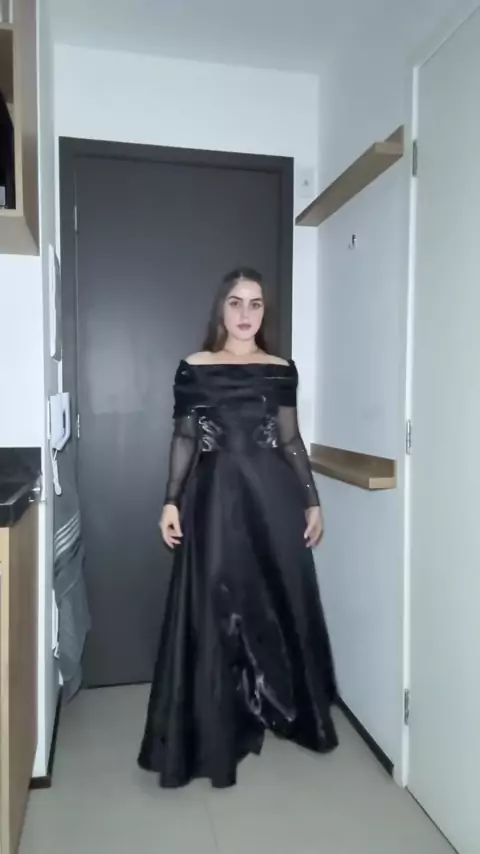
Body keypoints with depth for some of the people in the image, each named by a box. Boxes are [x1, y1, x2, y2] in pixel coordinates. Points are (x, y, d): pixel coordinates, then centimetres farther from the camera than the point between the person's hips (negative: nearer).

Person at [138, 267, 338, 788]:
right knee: (216, 611, 3)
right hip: (216, 496, -1)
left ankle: (292, 713, 34)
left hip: (273, 496, 2)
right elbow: (184, 438, 3)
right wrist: (171, 501, -5)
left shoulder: (281, 370, 6)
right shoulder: (194, 369, 2)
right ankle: (216, 731, 22)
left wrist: (312, 501, 5)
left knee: (282, 601, 11)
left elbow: (292, 440, 9)